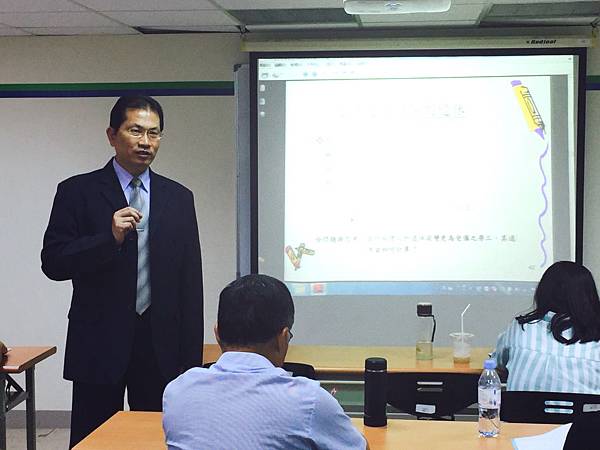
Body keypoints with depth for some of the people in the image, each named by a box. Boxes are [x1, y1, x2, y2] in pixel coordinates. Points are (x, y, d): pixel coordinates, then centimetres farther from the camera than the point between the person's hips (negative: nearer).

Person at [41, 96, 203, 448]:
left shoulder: (179, 198, 8)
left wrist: (192, 358, 5)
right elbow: (53, 263, -5)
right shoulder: (77, 192, 1)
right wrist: (110, 238, -20)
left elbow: (191, 283, 8)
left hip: (161, 345, 2)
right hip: (99, 342, -2)